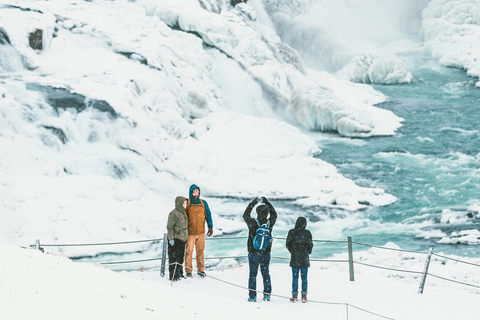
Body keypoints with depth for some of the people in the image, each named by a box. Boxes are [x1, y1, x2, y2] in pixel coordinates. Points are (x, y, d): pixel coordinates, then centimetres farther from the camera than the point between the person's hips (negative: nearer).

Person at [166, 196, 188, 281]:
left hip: (182, 239, 9)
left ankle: (179, 274, 24)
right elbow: (169, 227, -17)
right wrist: (171, 238, -20)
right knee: (174, 258, -5)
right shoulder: (174, 213, -15)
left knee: (180, 257, 15)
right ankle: (173, 276, -1)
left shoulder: (183, 213, 13)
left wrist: (186, 238, 24)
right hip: (175, 239, -9)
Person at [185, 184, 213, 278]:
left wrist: (210, 227, 6)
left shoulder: (203, 203, 8)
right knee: (189, 251, -5)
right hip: (190, 232, -3)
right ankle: (188, 271, 2)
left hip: (201, 232, 3)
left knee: (200, 250, 6)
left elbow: (208, 215, 12)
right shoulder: (187, 203, -1)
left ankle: (200, 270, 16)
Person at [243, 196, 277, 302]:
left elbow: (245, 215, 2)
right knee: (266, 273, 15)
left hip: (253, 253, -2)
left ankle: (252, 296, 5)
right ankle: (267, 294, 17)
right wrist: (266, 202, 15)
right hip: (266, 253, 2)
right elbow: (274, 214, 11)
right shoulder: (269, 223, -11)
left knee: (253, 273, 5)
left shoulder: (253, 223, -18)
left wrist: (253, 202, 7)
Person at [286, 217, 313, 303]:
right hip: (305, 259, 0)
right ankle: (304, 296, 8)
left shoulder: (291, 232, -5)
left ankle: (294, 296, 8)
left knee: (295, 277, 8)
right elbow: (310, 245, -6)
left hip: (294, 259, 0)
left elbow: (288, 244, -2)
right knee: (304, 278, 8)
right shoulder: (307, 233, -8)